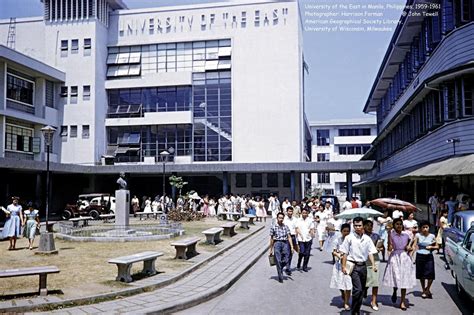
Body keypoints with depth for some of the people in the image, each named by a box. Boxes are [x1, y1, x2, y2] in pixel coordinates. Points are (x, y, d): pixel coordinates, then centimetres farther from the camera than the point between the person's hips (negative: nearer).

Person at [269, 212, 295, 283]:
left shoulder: (286, 227, 10)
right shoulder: (273, 227, 3)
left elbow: (289, 237, 6)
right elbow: (271, 238, 6)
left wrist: (292, 246, -5)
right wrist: (271, 249, 6)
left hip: (285, 243, 3)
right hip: (277, 243, -2)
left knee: (285, 261, -1)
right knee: (278, 261, -3)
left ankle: (280, 269, 30)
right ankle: (280, 277, 5)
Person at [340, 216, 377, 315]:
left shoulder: (367, 239, 6)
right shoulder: (349, 238, -5)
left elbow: (370, 252, 8)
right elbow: (345, 253, -3)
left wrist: (373, 264, -5)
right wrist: (344, 266, -7)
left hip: (363, 266, 5)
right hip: (353, 266, -5)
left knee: (362, 289, 11)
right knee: (357, 289, -13)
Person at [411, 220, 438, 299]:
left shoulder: (432, 236, 4)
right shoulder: (418, 235, 0)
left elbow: (437, 246, 12)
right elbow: (414, 246, -6)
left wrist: (431, 247, -7)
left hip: (429, 257, 0)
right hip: (420, 256, 0)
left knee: (430, 275, -8)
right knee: (421, 275, 8)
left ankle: (427, 289, 16)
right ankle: (424, 290, 24)